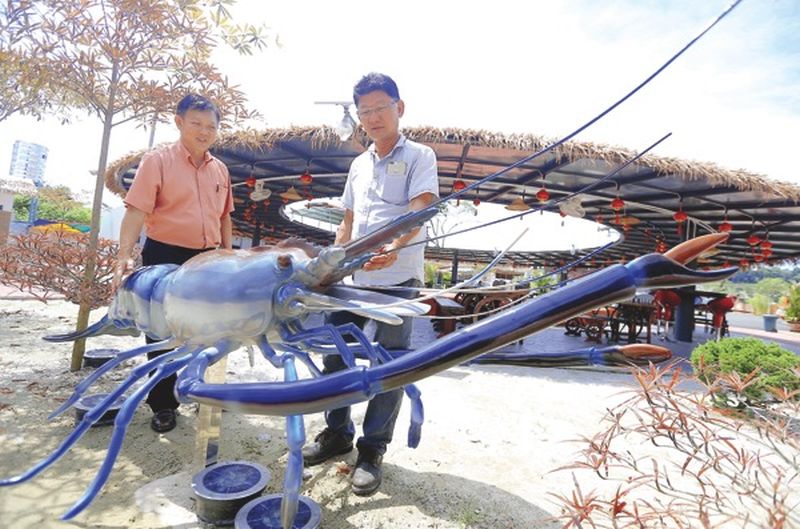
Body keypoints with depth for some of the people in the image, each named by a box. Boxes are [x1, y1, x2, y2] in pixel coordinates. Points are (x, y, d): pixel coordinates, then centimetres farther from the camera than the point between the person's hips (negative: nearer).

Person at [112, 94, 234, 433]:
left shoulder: (220, 169, 9)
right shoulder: (158, 161, -6)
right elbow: (136, 211, -15)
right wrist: (124, 257, -26)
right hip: (166, 257, -4)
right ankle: (162, 405, 22)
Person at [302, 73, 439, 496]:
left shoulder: (418, 156, -1)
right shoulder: (359, 164, 18)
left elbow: (419, 211, -17)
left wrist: (394, 247, -36)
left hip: (397, 279, -6)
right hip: (352, 279, 6)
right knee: (335, 355, 12)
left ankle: (372, 451, 22)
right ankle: (337, 433, 33)